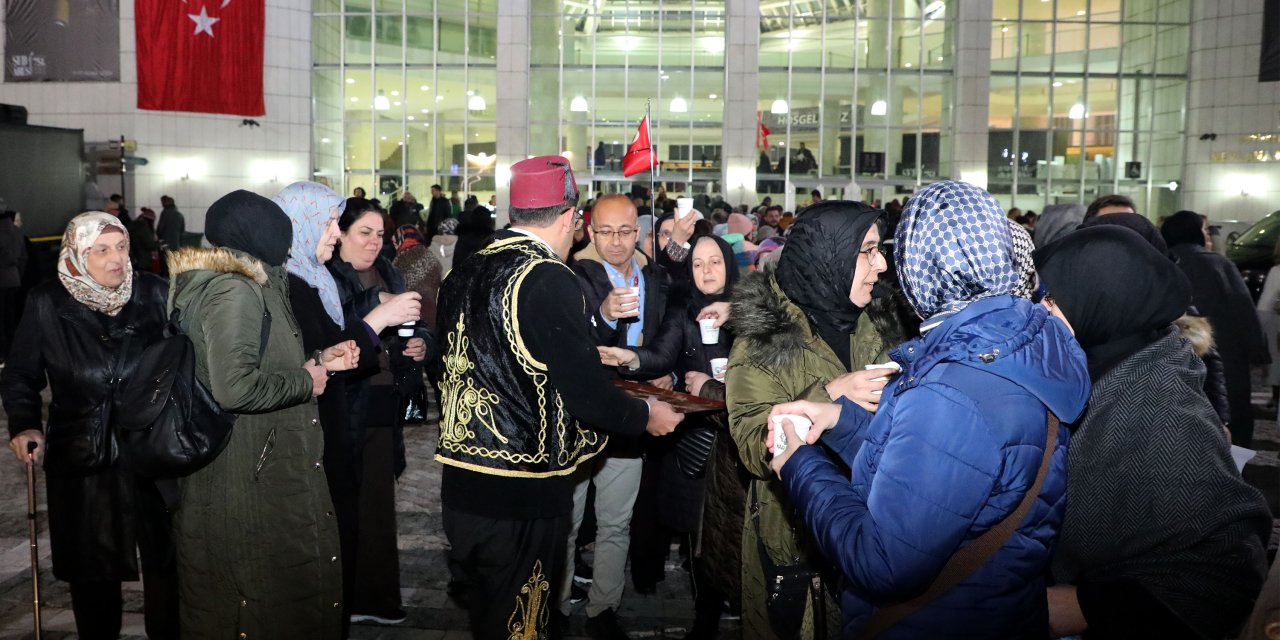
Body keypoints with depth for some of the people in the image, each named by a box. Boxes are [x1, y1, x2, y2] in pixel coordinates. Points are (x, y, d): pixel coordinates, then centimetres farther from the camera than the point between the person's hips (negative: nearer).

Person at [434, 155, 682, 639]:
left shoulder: (463, 275, 4)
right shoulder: (551, 279, -18)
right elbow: (584, 395, -19)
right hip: (521, 494, -7)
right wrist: (646, 415, 0)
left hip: (460, 483, 7)